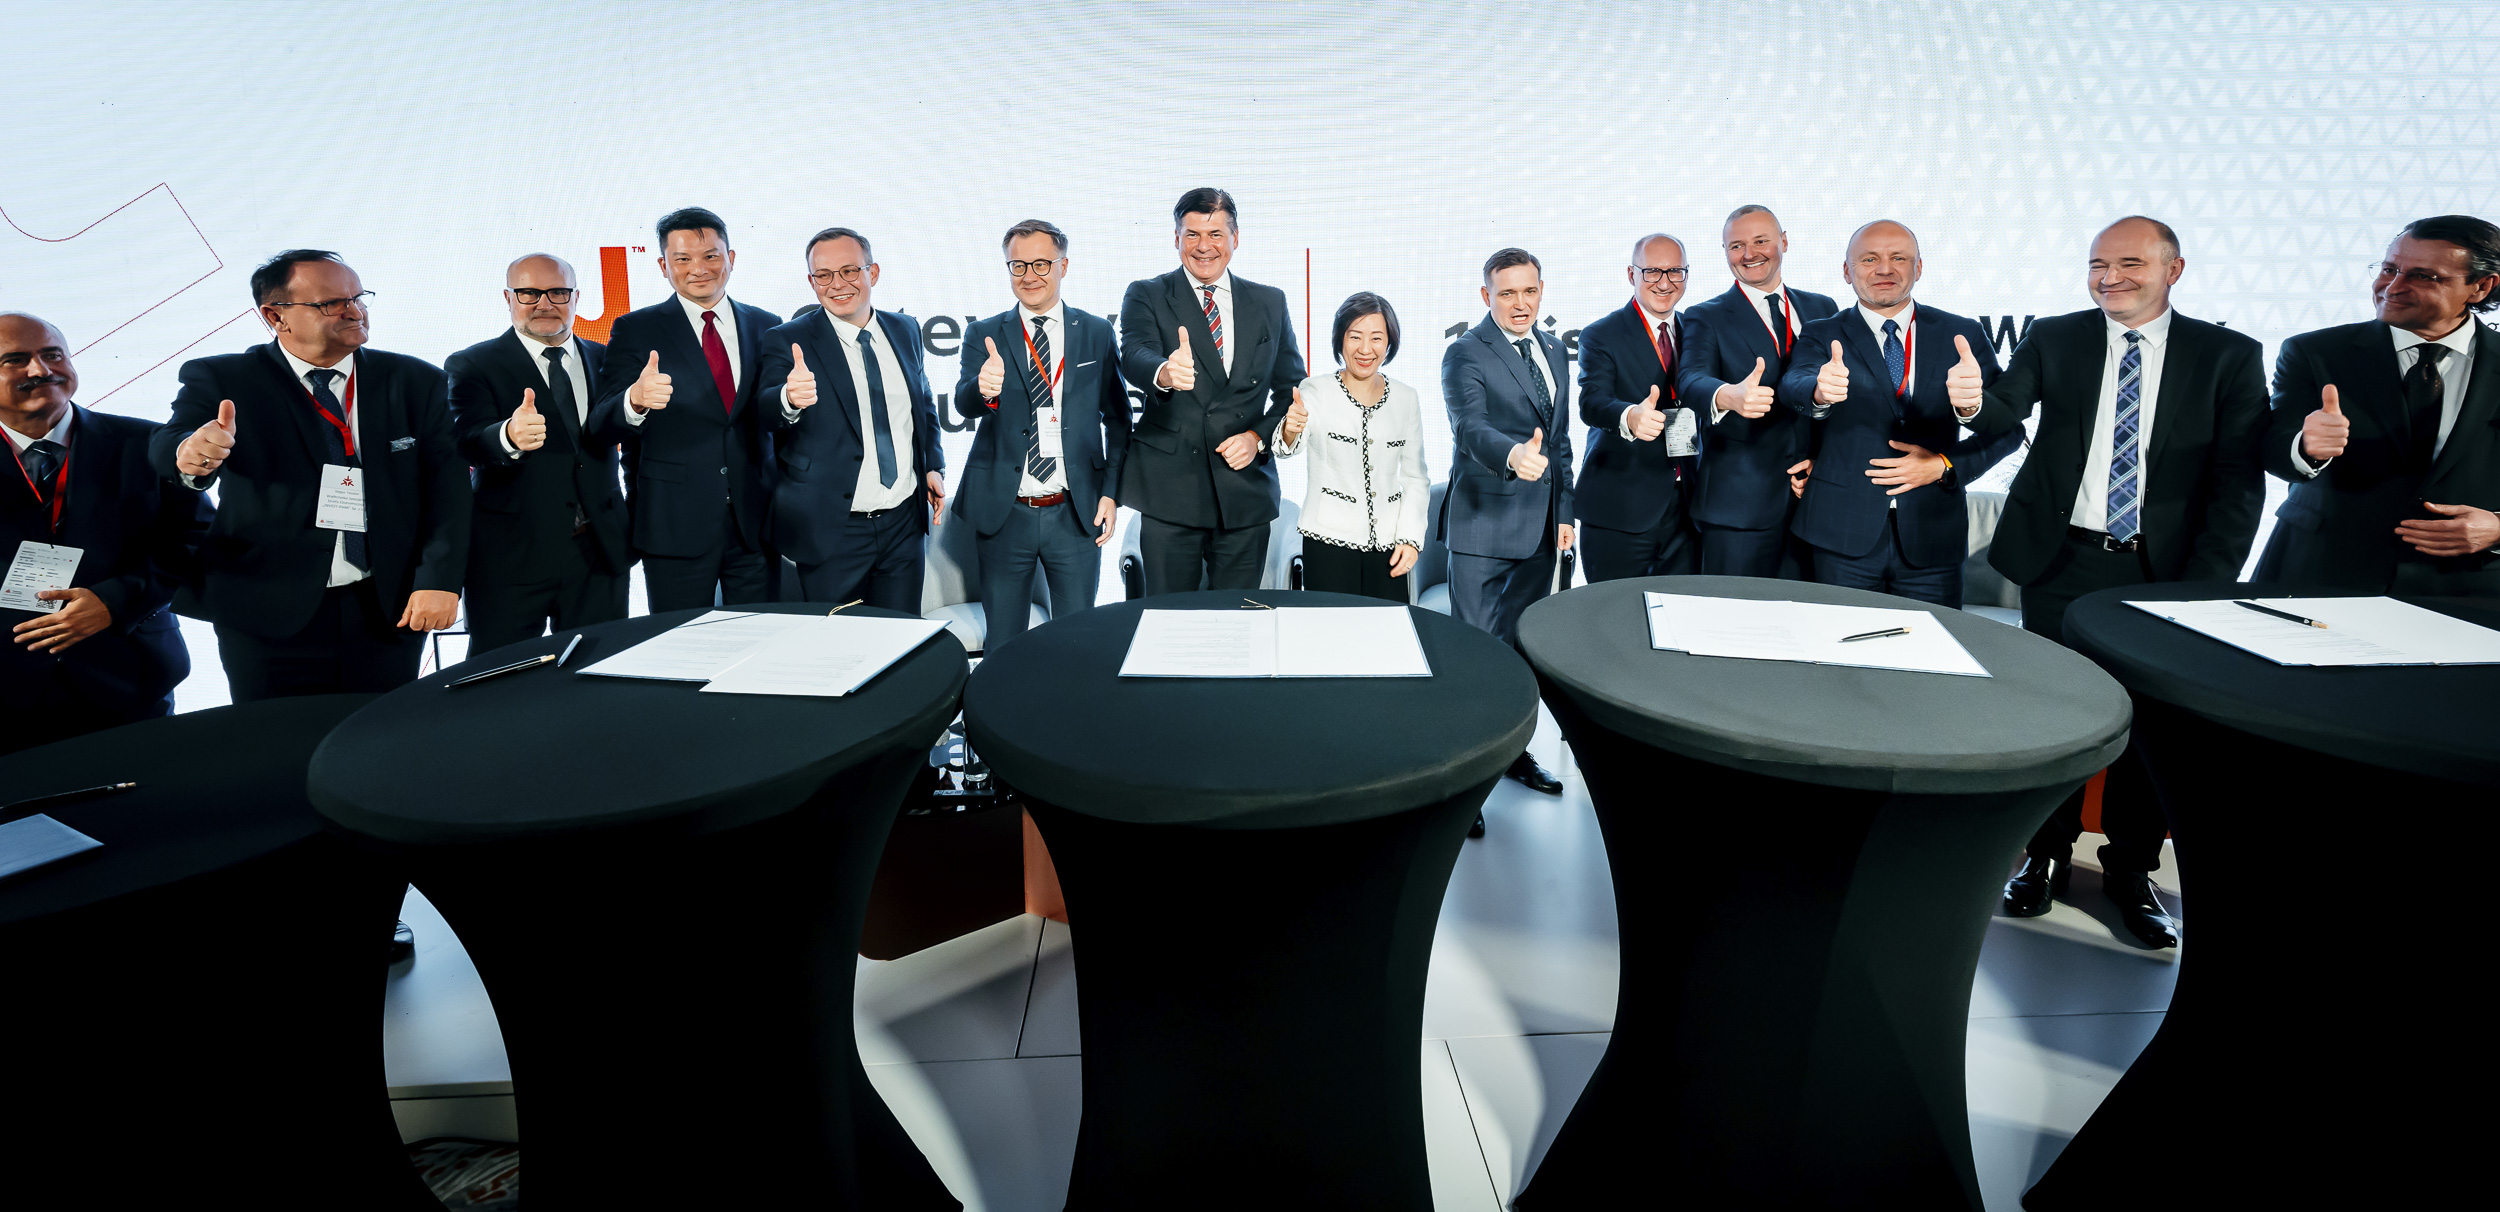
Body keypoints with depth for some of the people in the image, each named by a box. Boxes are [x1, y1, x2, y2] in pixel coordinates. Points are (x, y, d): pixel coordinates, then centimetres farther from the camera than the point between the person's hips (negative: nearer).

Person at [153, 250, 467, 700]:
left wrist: (439, 580, -13)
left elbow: (446, 484, -2)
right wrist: (191, 455, -39)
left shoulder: (416, 382, 4)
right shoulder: (222, 381, 1)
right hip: (269, 620, -1)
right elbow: (164, 450, -13)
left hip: (389, 612, 1)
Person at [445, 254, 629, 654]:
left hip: (600, 555, 3)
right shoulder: (471, 366, 0)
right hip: (510, 558, -3)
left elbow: (612, 430, -5)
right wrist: (509, 436, -39)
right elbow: (470, 444, -15)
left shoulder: (604, 360, 11)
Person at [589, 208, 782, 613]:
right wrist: (634, 401, -29)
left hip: (756, 521, 2)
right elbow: (601, 423, -9)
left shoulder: (766, 326, 10)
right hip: (675, 526, -2)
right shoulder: (635, 330, 1)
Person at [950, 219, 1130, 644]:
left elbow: (1118, 420, 9)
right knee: (1002, 645, 11)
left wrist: (1112, 493, 0)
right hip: (1004, 513, 0)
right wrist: (984, 388, -35)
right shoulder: (983, 335, 4)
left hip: (1077, 513, 0)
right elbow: (964, 404, -12)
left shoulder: (1097, 333, 6)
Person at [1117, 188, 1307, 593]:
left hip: (1246, 492, 2)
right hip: (1170, 491, -2)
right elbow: (1134, 355, -16)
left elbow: (1291, 389, 14)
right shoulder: (1146, 297, 4)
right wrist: (1165, 373, -40)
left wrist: (1259, 436, -5)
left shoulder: (1270, 302, 12)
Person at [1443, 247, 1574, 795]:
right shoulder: (1465, 354, -9)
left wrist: (1565, 511, 15)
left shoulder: (1553, 350, 13)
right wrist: (1512, 453, -47)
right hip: (1484, 522, -7)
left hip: (1541, 522, 7)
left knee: (1522, 641, 16)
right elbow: (1470, 427, -26)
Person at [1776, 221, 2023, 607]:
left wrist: (1944, 465, -10)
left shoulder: (1962, 335, 8)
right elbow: (1793, 385, -18)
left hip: (1933, 536, 2)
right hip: (1844, 536, -1)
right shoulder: (1822, 335, 4)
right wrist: (1820, 391, -41)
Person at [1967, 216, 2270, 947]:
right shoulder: (2053, 340, 4)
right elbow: (2006, 413, -8)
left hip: (2164, 572, 0)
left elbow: (2239, 479, -3)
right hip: (2060, 562, 0)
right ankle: (2047, 853, 26)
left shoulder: (2229, 356, 2)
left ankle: (2130, 869, 25)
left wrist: (2207, 584, -10)